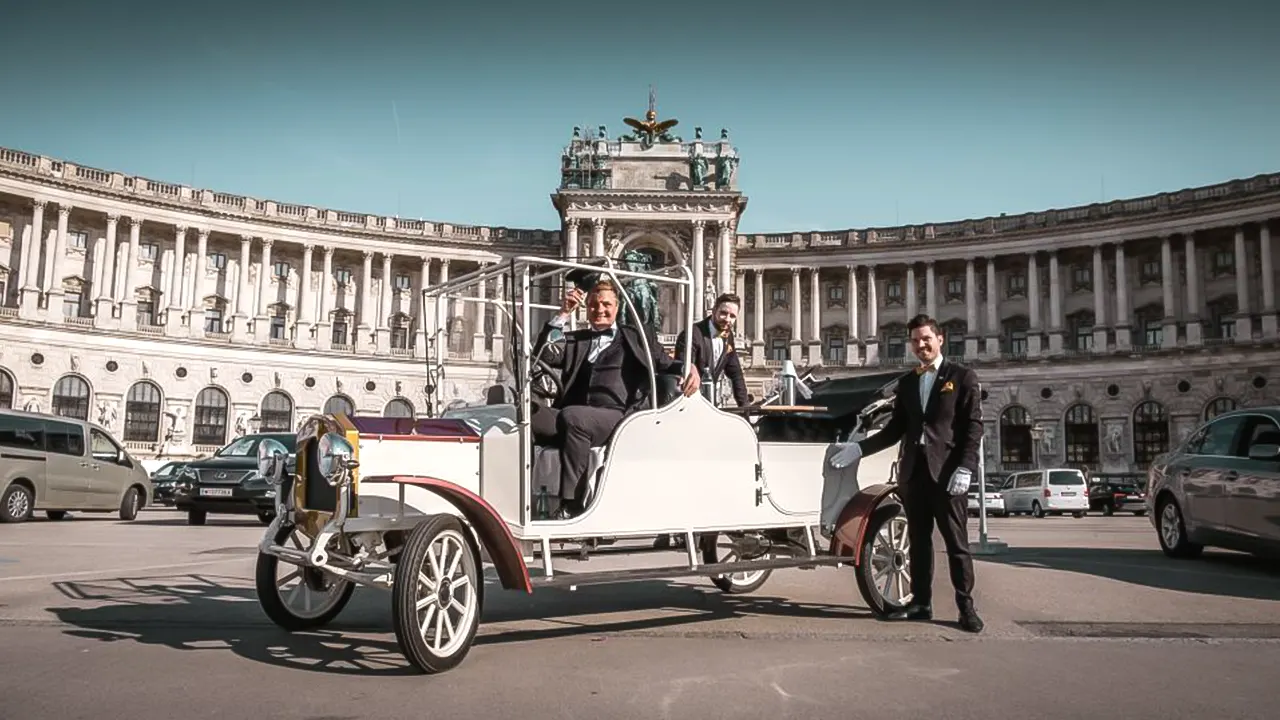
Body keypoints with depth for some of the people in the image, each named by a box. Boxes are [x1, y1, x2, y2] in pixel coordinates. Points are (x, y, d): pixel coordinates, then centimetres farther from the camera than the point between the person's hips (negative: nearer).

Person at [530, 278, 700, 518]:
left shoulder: (637, 337, 22)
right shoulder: (575, 341, 27)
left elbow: (668, 364, 19)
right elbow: (544, 355, 12)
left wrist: (690, 368, -4)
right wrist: (563, 315, 6)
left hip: (619, 417, -3)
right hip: (576, 420, 3)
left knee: (572, 416, -35)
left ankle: (571, 502, -30)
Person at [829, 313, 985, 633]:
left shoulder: (962, 376, 2)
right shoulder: (906, 382, 16)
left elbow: (974, 426, -4)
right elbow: (896, 428, 16)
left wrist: (965, 467, -15)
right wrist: (859, 448, 7)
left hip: (947, 470, -5)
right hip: (914, 469, 5)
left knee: (956, 542, -1)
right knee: (918, 539, 9)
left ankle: (966, 607, 5)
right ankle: (920, 602, 16)